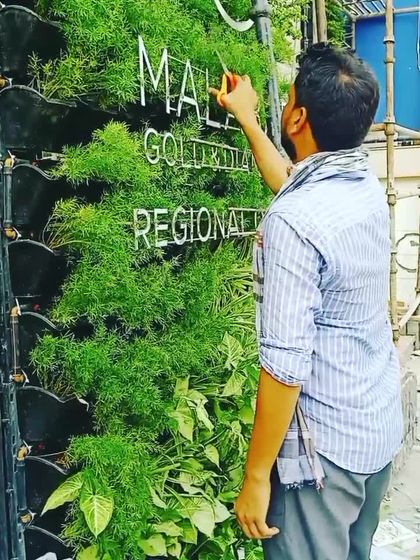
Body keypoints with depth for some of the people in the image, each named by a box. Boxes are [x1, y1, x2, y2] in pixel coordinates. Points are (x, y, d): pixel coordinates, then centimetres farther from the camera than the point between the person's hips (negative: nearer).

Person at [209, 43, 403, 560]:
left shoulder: (292, 223, -25)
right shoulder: (368, 187, 1)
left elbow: (286, 366, -26)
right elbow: (295, 184, 24)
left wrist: (256, 478, -16)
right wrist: (246, 120, 33)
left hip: (325, 446, -8)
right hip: (382, 428, 8)